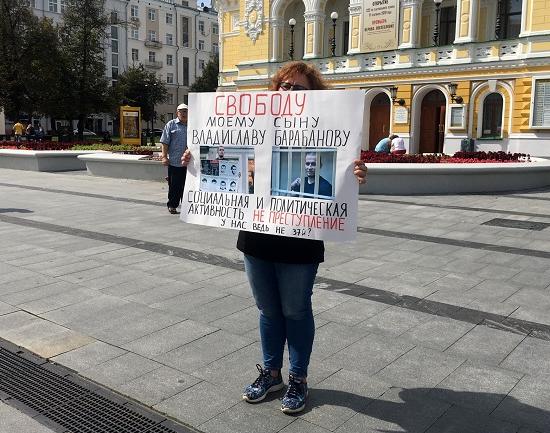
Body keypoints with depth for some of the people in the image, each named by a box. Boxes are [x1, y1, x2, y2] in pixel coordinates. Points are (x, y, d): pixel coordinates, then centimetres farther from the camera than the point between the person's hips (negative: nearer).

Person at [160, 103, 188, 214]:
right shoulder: (171, 125, 4)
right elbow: (165, 142, 1)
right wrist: (164, 156, -7)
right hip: (174, 161, -3)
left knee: (187, 185, 9)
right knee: (174, 185, 2)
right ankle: (172, 206, 12)